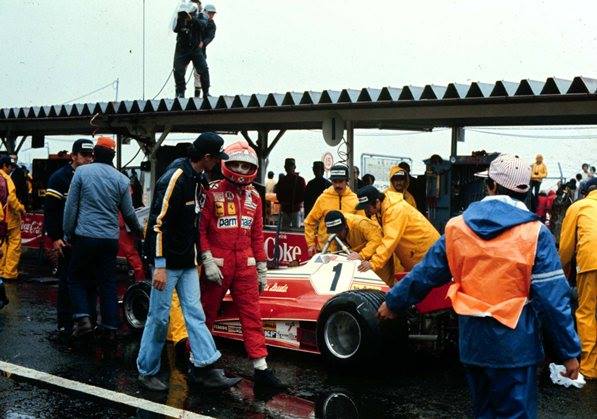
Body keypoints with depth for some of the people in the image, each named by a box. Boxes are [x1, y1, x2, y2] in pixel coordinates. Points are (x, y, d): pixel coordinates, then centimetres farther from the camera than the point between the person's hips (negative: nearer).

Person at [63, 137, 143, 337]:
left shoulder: (82, 172, -4)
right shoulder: (121, 179, 2)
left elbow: (71, 206, -3)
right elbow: (128, 212, 8)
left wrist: (68, 233, 7)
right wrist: (139, 231, 26)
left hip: (85, 236, -2)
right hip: (110, 238, 2)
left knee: (76, 277, 12)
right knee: (108, 282, 11)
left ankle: (83, 317, -3)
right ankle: (110, 325, 12)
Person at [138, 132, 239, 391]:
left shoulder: (198, 179, 9)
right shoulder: (175, 178, -19)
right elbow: (158, 222, -22)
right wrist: (159, 266, -23)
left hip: (188, 262, 8)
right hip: (167, 262, -8)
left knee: (195, 314, 5)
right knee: (159, 317, 2)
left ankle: (206, 370, 6)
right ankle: (147, 372, 16)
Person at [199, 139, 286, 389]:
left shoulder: (254, 197, 10)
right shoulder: (213, 192, -5)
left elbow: (257, 236, 13)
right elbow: (200, 229, -7)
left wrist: (262, 269, 12)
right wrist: (207, 261, -14)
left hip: (245, 265, 4)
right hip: (218, 264, -4)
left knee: (252, 315, 1)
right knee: (206, 314, 9)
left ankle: (261, 369, 3)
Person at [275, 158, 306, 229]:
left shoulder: (300, 180, 2)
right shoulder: (282, 180, 12)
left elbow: (303, 194, -2)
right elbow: (278, 194, 14)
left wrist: (298, 203, -12)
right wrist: (282, 202, -3)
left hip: (295, 209, -3)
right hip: (285, 209, 3)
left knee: (295, 227, -2)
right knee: (284, 228, 6)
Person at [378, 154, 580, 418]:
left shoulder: (458, 227, 0)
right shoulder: (535, 233, -11)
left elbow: (426, 273, 9)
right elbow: (552, 298, -13)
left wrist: (393, 302, 24)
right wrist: (569, 352, -5)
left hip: (472, 340, 4)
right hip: (514, 343, -4)